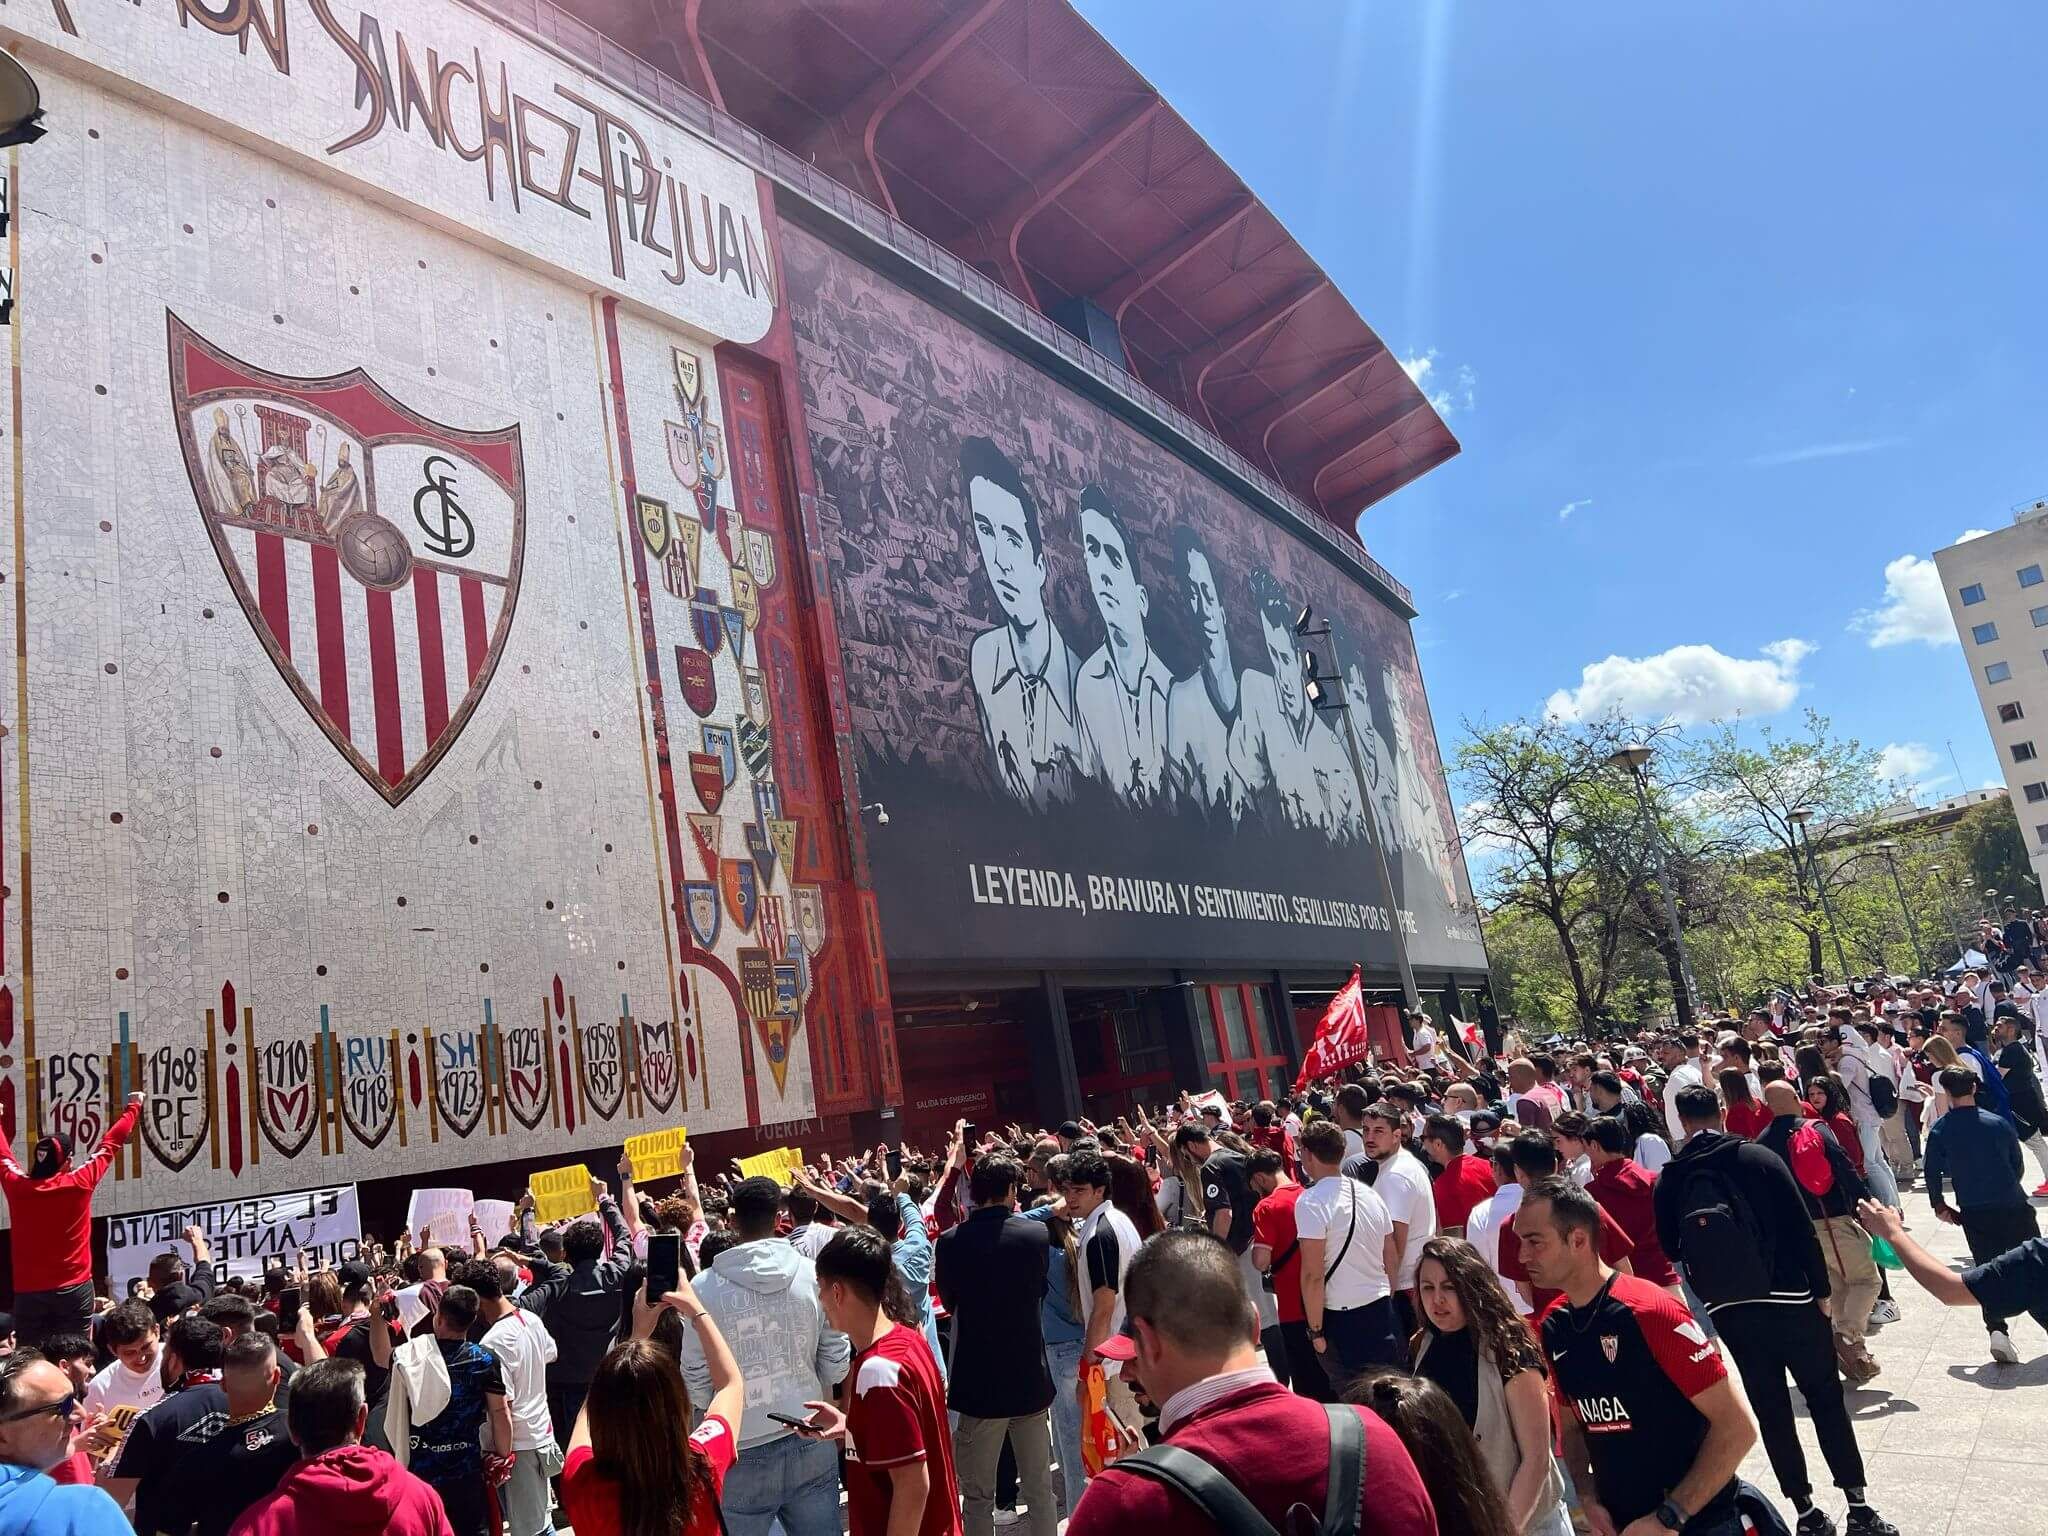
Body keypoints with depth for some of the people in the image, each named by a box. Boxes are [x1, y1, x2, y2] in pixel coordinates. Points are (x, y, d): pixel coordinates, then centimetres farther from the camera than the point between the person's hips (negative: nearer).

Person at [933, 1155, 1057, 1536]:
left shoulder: (951, 1242, -12)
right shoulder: (1038, 1234, -8)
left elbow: (949, 1302, 6)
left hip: (978, 1383, -2)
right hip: (1030, 1378, 2)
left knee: (978, 1496, 10)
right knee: (1040, 1489, 15)